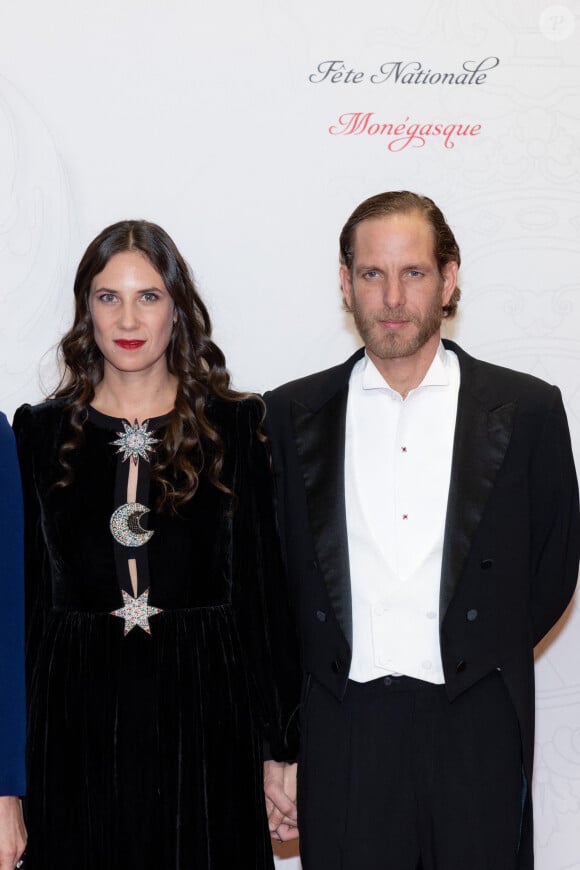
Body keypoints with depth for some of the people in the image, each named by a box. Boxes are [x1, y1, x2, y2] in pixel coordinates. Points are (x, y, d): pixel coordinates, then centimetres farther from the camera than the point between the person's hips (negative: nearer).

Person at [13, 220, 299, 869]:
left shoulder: (234, 426, 2)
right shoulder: (39, 434, 4)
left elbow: (261, 591, 2)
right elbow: (25, 602, 4)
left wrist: (280, 748, 0)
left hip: (201, 717, 0)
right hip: (78, 726, 1)